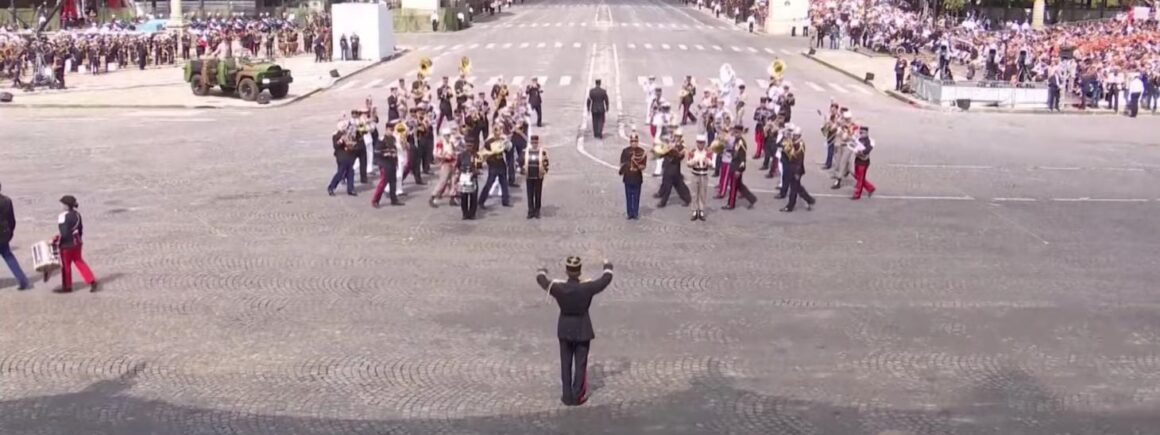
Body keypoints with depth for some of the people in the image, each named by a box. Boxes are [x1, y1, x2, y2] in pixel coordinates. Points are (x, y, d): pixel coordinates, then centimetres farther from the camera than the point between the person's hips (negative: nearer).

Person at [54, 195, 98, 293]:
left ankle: (67, 286, 23)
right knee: (79, 262, 15)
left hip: (67, 244, -7)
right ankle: (92, 281, 7)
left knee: (66, 265, 10)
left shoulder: (63, 217, -21)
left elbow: (64, 234, -25)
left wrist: (55, 240, -14)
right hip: (77, 243, 7)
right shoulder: (77, 214, 2)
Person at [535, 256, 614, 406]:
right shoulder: (587, 288, -22)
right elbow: (606, 279, -4)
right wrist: (608, 267, 17)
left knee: (566, 364, 14)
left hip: (565, 330, 2)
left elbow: (541, 280, 2)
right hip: (583, 330, -1)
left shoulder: (558, 287, -18)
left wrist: (542, 271, 26)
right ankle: (577, 396, 17)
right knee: (580, 364, 11)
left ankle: (567, 396, 20)